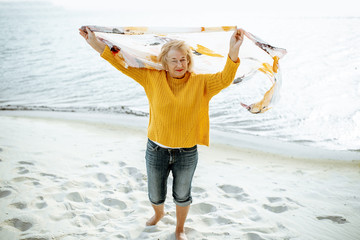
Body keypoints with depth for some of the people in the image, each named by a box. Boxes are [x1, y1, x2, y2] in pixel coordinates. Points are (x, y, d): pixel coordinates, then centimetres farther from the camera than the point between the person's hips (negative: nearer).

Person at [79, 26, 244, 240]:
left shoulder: (200, 83, -10)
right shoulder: (153, 78, -8)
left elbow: (225, 79, -22)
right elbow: (124, 65, -7)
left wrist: (234, 50, -38)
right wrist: (96, 44, -12)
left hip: (186, 154, -1)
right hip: (156, 150, 1)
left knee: (182, 195, 21)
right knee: (155, 195, 24)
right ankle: (159, 214, 61)